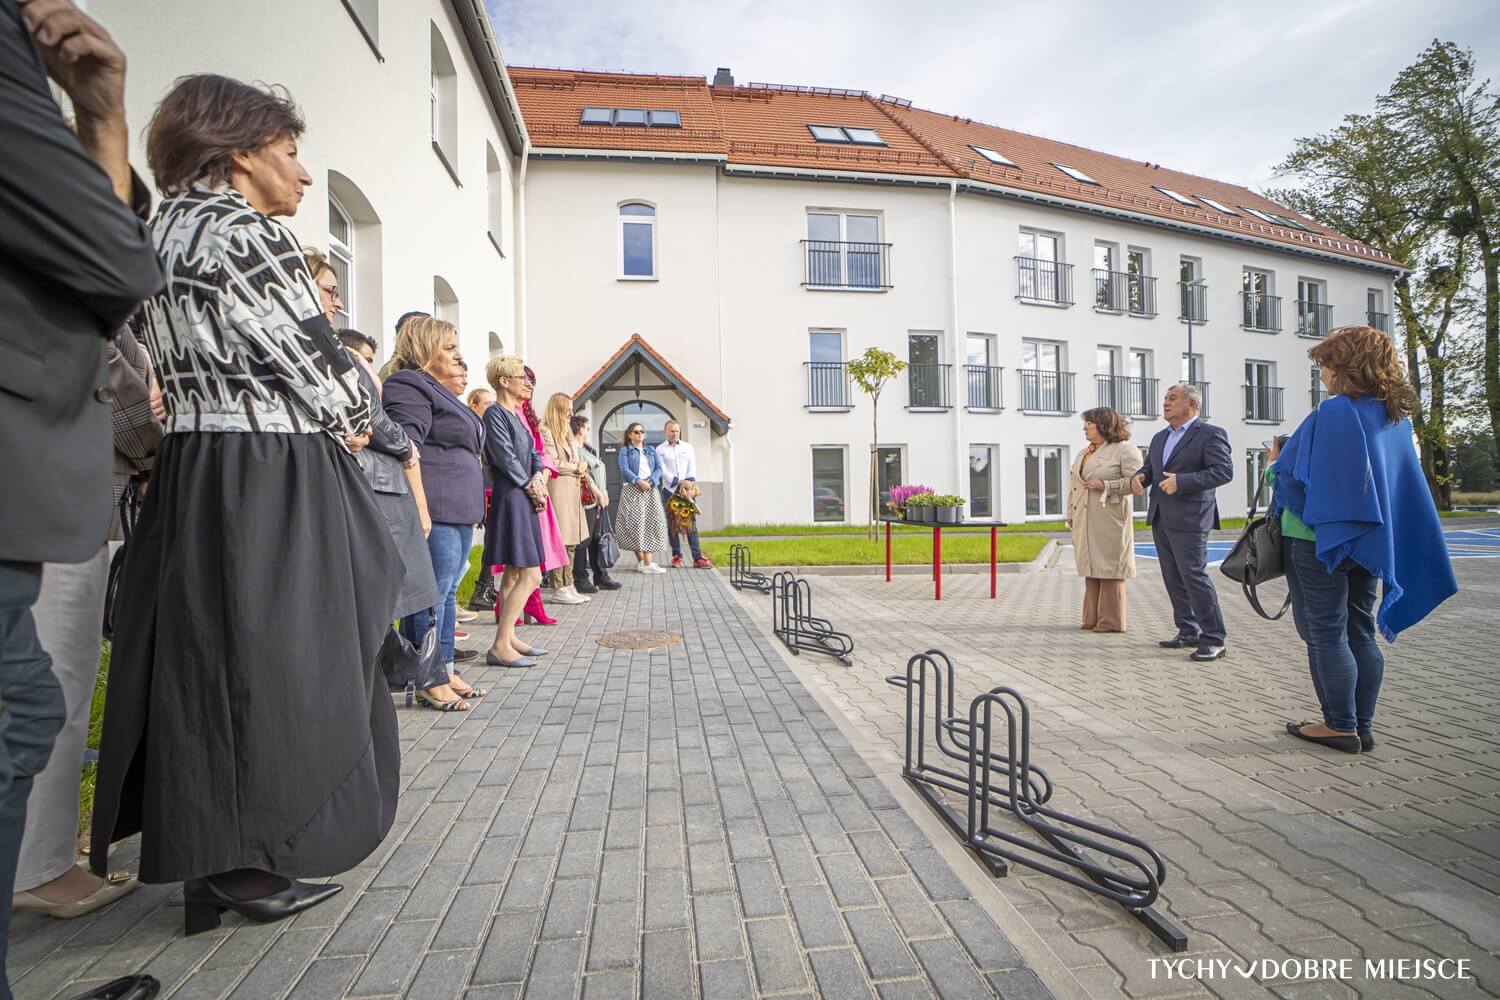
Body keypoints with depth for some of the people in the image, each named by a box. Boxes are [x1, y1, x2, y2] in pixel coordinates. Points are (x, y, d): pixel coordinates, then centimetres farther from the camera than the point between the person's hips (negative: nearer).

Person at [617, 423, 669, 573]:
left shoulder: (651, 451, 21)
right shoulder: (625, 451, 9)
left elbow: (658, 468, 9)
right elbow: (624, 470, -5)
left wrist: (651, 482, -10)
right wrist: (639, 481, -20)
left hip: (650, 490, 3)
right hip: (632, 490, -3)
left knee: (652, 523, -6)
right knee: (635, 524, -8)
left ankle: (648, 562, -8)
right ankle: (641, 560, -2)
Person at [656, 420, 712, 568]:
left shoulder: (688, 447, 14)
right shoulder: (660, 449, 6)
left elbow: (692, 467, 6)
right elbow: (662, 470, -5)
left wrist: (689, 482, -12)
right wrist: (679, 482, -16)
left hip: (687, 489, 1)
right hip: (669, 490, -1)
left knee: (691, 523, -4)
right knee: (672, 525, 2)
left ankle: (698, 558, -7)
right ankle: (677, 557, 9)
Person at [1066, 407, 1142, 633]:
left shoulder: (1125, 450, -3)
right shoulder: (1083, 454, 20)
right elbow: (1073, 484, 21)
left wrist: (1105, 485, -18)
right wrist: (1070, 513, 15)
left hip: (1109, 520, -7)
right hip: (1085, 522, 7)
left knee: (1109, 568, -4)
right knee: (1091, 568, 9)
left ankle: (1111, 621, 3)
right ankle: (1092, 618, 16)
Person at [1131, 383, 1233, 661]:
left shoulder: (1210, 434, -6)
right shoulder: (1160, 437, 18)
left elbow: (1224, 470, -15)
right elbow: (1148, 466, 24)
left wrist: (1182, 481, -24)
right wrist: (1140, 476, 1)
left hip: (1189, 519, -8)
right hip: (1160, 518, 8)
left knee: (1194, 577, -8)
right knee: (1173, 579, 12)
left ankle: (1214, 640, 2)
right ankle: (1189, 632, 23)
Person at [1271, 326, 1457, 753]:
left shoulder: (1334, 413, -17)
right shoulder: (1396, 417, 9)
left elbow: (1297, 479, -17)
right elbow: (1396, 482, 16)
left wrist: (1276, 463, 2)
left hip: (1320, 539, -8)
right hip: (1371, 538, 8)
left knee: (1325, 634, 1)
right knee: (1361, 632, 13)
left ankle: (1341, 726, 8)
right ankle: (1362, 726, 20)